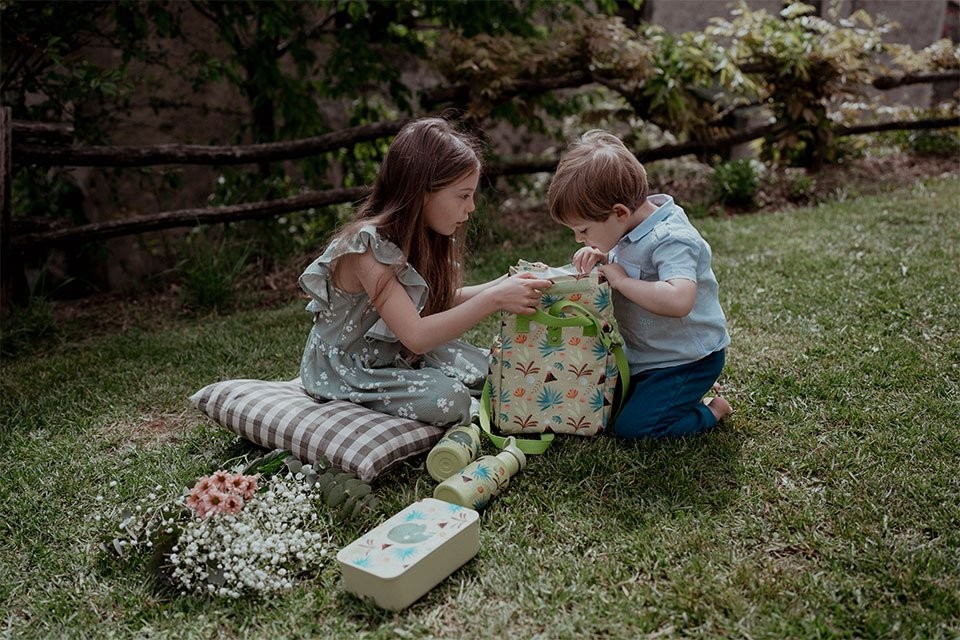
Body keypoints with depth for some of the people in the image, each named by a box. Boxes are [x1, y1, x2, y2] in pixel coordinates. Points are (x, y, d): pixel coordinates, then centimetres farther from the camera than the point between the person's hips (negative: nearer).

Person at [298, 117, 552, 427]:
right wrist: (493, 299, -36)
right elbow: (416, 336, -35)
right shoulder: (367, 247, -28)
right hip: (346, 372, -7)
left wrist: (503, 284, -7)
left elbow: (443, 301, 6)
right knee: (449, 398, -27)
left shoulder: (421, 235, -4)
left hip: (399, 352, 8)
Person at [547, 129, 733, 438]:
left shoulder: (671, 240, -30)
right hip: (643, 354, 9)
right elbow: (629, 262, 18)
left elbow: (679, 300, -47)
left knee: (632, 426, -11)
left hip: (686, 360, -9)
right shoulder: (632, 226, -4)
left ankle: (713, 411, 8)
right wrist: (600, 255, -6)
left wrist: (621, 280, -35)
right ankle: (685, 392, 23)